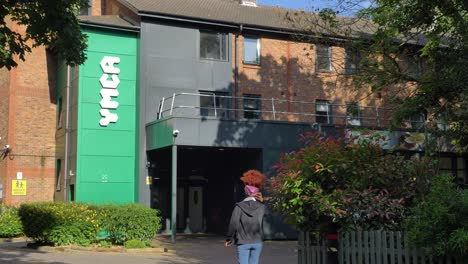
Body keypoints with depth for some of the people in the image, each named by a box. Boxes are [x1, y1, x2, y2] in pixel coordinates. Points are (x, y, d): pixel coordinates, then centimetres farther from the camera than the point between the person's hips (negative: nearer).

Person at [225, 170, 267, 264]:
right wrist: (261, 202, 9)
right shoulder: (261, 207, -2)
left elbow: (233, 224, -11)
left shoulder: (239, 206, -9)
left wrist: (230, 239, 3)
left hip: (243, 242, -2)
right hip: (257, 242, 2)